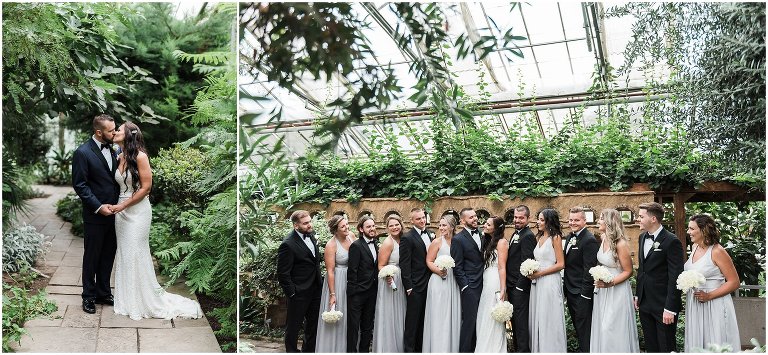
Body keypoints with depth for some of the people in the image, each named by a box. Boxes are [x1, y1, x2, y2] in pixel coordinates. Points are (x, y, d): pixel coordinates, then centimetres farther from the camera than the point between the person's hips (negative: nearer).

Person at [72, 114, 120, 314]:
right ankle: (89, 297, 21)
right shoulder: (83, 153, -12)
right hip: (95, 215, -6)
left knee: (108, 255, 14)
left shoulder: (112, 149, 7)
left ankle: (103, 293, 28)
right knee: (91, 257, 7)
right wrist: (99, 207, -17)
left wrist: (118, 204, 4)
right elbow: (80, 185, -12)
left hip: (112, 213, 6)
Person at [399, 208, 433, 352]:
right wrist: (409, 286, -15)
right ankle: (409, 349, 13)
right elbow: (405, 265, -13)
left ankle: (420, 348, 27)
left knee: (423, 319, 15)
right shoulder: (408, 238, -12)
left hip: (428, 284, 6)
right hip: (415, 286, -6)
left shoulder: (430, 235, 9)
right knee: (413, 319, 2)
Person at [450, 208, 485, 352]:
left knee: (479, 320, 10)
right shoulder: (458, 239, -9)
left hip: (483, 285, 6)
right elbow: (457, 267, -9)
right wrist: (465, 286, -12)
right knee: (469, 320, -2)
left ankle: (475, 348, 22)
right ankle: (464, 350, 10)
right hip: (470, 286, -6)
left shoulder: (482, 233, 9)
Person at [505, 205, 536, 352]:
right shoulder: (515, 234, 16)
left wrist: (520, 285, -20)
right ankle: (517, 347, 26)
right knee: (514, 318, 16)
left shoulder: (527, 236, -14)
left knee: (520, 318, -5)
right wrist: (509, 284, 14)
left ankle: (523, 350, 2)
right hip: (512, 285, 10)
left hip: (520, 285, -10)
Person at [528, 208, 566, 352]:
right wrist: (531, 271, 2)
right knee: (537, 318, 10)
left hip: (550, 282, -7)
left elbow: (560, 264, -11)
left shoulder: (555, 237, -7)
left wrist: (540, 273, -15)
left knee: (549, 319, 1)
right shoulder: (539, 238, 13)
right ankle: (538, 349, 19)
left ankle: (551, 349, 13)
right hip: (536, 282, 7)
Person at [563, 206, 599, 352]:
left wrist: (585, 293, -20)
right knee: (577, 326, 19)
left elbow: (589, 269, -20)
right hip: (570, 291, 9)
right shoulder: (570, 237, 11)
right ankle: (581, 348, 30)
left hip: (582, 293, -9)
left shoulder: (589, 240, -17)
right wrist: (565, 287, 15)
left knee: (583, 328, 0)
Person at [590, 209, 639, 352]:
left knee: (613, 330, 0)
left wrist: (610, 283, -24)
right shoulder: (604, 240, 3)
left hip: (617, 290, -7)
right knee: (601, 328, 13)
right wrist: (599, 279, 8)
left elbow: (628, 271, -13)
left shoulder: (621, 244, -19)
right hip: (602, 289, 7)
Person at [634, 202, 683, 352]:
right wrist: (638, 295, 13)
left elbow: (675, 277, -17)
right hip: (645, 304, 7)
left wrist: (670, 309, -19)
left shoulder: (671, 241, -15)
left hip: (663, 306, -7)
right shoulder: (642, 237, 8)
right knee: (650, 347, 16)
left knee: (666, 348, 6)